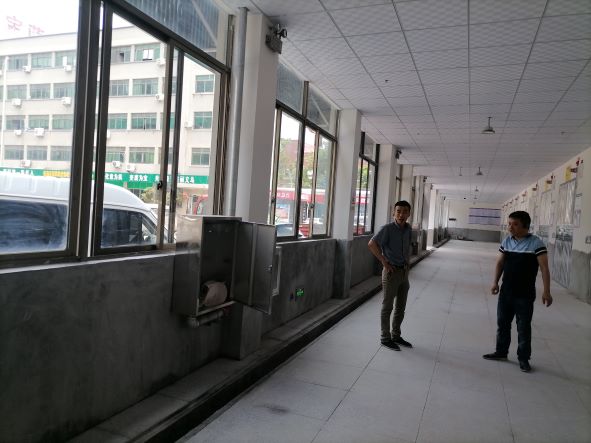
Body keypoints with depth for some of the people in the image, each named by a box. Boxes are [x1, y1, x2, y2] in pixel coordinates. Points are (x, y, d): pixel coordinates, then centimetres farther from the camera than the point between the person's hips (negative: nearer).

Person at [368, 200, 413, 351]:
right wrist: (384, 262, -20)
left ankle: (396, 336, 30)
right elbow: (371, 244, -23)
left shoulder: (408, 229, 6)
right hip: (392, 272, -7)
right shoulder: (387, 229, -15)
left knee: (401, 307, 15)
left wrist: (407, 261, 11)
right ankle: (385, 338, 15)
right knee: (387, 306, 4)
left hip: (404, 272, 7)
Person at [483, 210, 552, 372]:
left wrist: (546, 291, -18)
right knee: (502, 323, 14)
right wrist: (495, 282, 1)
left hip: (525, 295, -5)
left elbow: (544, 267, -14)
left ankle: (523, 359, 18)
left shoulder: (536, 243, -12)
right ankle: (501, 351, 29)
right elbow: (500, 263, 10)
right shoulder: (506, 241, 4)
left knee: (524, 328, 5)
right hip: (506, 292, 5)